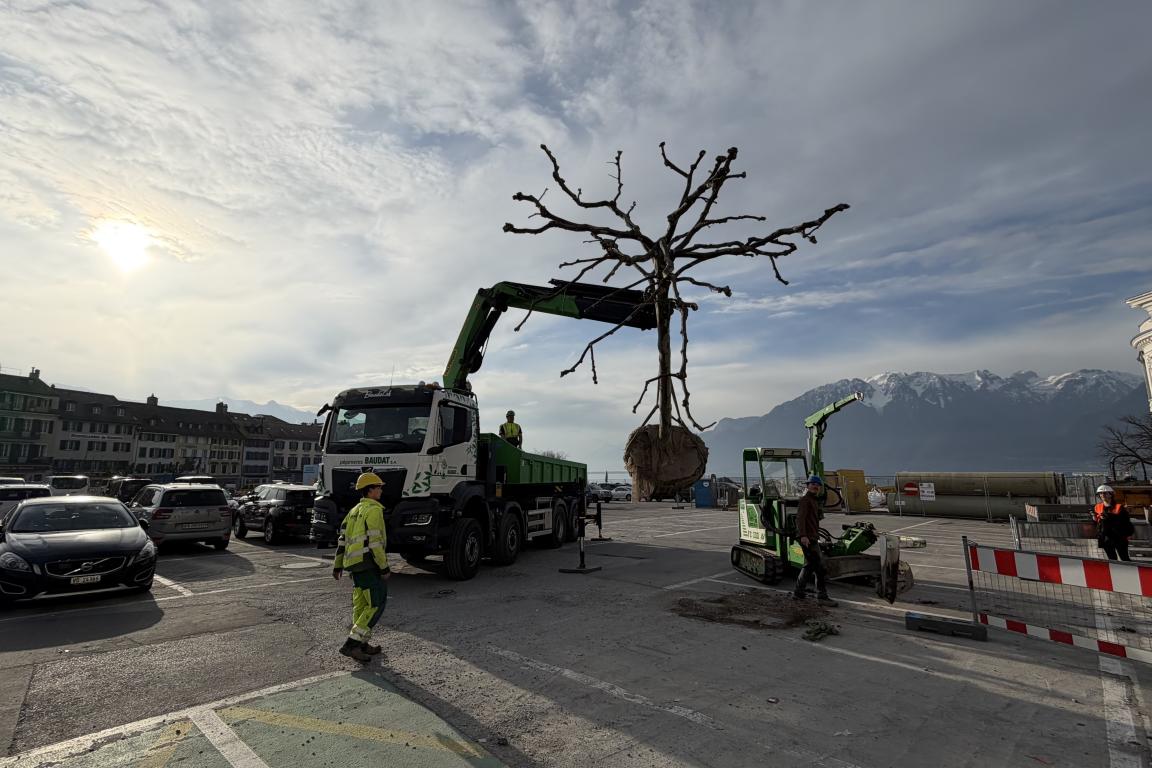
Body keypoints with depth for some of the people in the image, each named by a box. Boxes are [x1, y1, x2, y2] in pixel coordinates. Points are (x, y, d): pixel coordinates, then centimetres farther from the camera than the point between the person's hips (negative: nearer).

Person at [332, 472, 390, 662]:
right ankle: (351, 644, -9)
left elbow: (343, 538, 17)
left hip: (355, 563, 10)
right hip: (369, 563, -10)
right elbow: (374, 541, -19)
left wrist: (337, 565, 22)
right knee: (376, 605, -5)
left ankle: (362, 645, 22)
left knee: (360, 604, 15)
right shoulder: (374, 510, -13)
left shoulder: (354, 511, 17)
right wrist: (384, 568, -15)